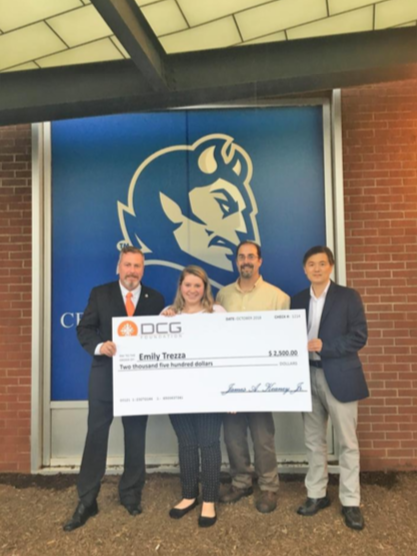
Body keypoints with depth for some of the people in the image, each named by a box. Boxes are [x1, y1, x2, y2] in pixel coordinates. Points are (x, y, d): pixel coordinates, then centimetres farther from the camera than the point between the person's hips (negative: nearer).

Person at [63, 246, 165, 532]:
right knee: (96, 435, 4)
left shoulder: (155, 298, 3)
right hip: (105, 373, -1)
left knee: (136, 436, 12)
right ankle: (87, 500, 16)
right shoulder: (100, 293, 1)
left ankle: (131, 494, 29)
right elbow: (84, 328, -3)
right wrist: (99, 345, -22)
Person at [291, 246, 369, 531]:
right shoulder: (298, 300, 10)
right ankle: (317, 495, 26)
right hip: (308, 377, 4)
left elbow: (359, 336, -10)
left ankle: (351, 502, 17)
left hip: (339, 377, -4)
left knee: (347, 443, 5)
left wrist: (324, 345, -18)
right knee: (314, 442, 13)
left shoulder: (348, 296, -2)